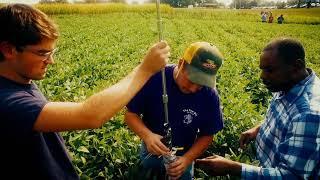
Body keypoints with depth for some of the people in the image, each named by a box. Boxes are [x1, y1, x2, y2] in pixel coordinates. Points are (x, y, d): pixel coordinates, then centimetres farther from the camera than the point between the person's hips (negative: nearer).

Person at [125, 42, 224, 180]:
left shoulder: (210, 96, -23)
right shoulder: (153, 78, -28)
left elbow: (207, 135, -11)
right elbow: (130, 114, -18)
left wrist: (187, 159, -24)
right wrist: (147, 135, -35)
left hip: (182, 157, 1)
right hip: (151, 152, 0)